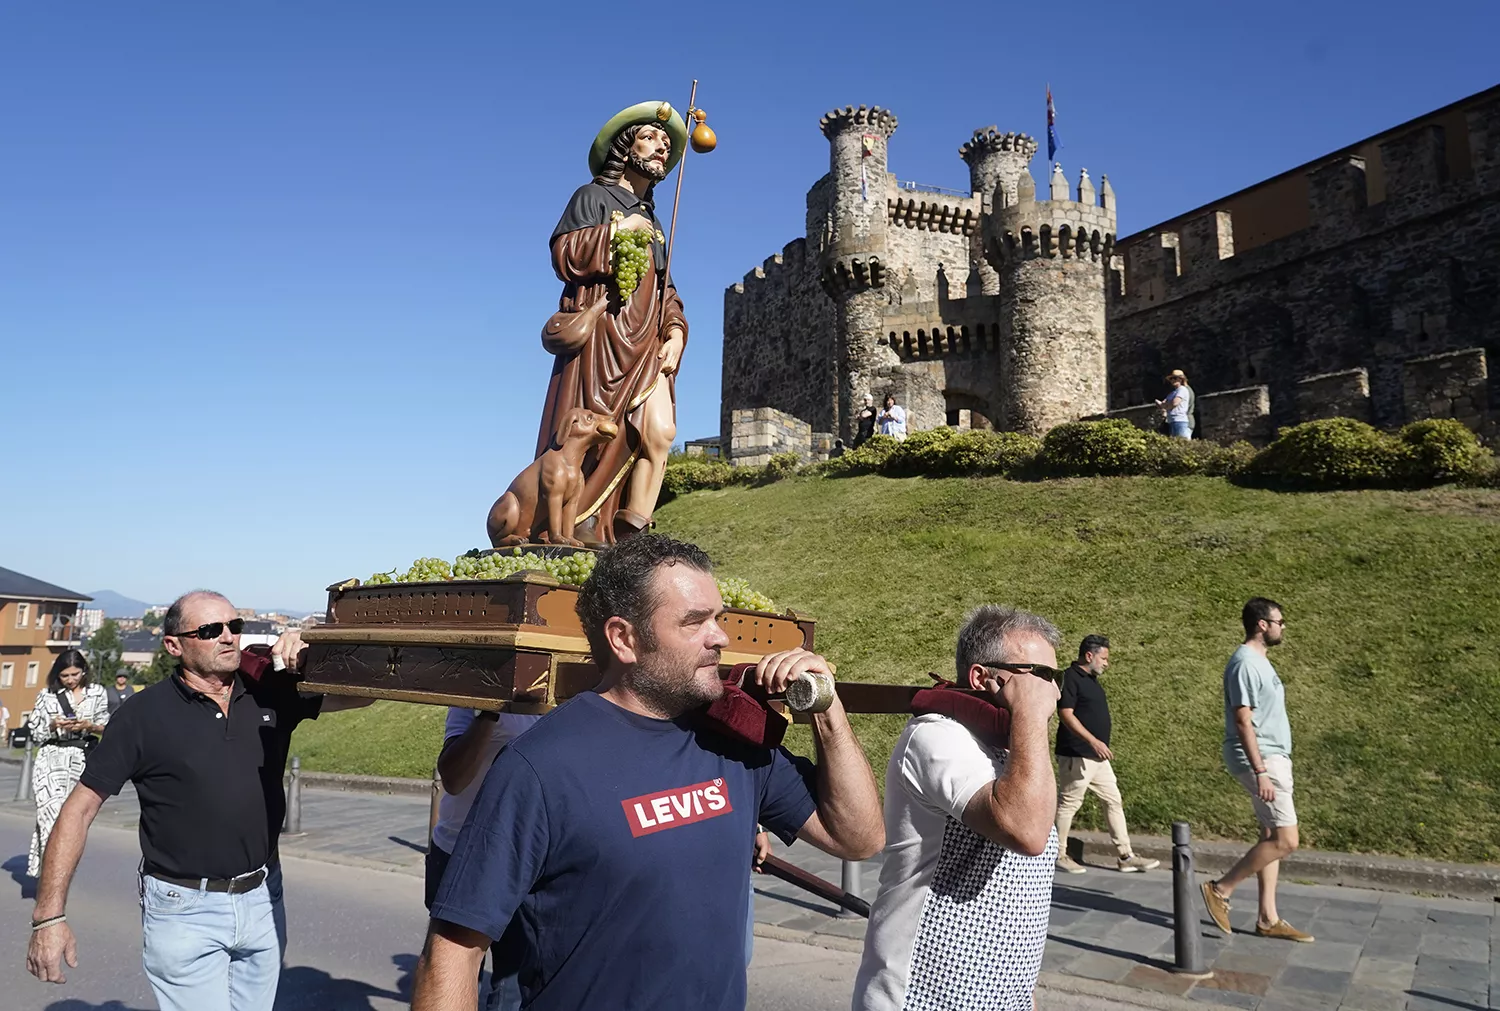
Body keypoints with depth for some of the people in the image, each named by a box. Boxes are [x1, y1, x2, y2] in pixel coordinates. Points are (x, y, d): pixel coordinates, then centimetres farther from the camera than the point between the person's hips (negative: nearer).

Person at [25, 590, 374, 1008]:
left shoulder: (272, 694, -1)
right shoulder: (144, 714, -8)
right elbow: (80, 809, -6)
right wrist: (49, 916, -10)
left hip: (263, 900, 4)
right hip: (184, 911, -4)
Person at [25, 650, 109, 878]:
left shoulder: (97, 693, 7)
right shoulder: (47, 696, 4)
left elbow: (105, 728, 8)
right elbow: (35, 734, 7)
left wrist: (89, 726, -12)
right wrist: (53, 726, -12)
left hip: (82, 761, 2)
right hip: (51, 759, -1)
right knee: (53, 813, -15)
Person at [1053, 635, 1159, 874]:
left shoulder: (1090, 679, 15)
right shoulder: (1070, 678, -14)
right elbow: (1066, 714, -22)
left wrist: (1099, 745, 20)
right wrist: (1093, 741, -26)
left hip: (1097, 756, 10)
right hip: (1077, 755, -10)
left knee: (1113, 801, 10)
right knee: (1068, 803, -1)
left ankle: (1125, 857, 15)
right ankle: (1058, 855, 9)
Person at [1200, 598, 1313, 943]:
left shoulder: (1259, 661, 15)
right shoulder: (1245, 663, -17)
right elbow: (1243, 722, -21)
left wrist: (1267, 767, 19)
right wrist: (1260, 772, -24)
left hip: (1273, 759, 10)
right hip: (1261, 761, -10)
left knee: (1272, 838, 11)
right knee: (1285, 841, -10)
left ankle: (1268, 919, 16)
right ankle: (1221, 889, 1)